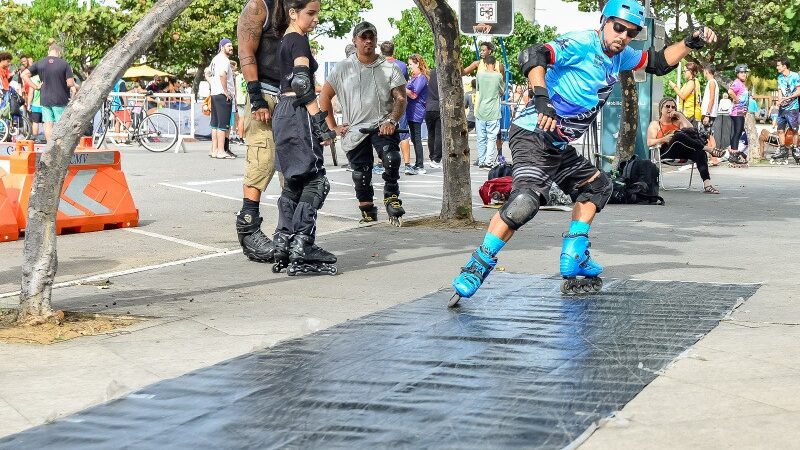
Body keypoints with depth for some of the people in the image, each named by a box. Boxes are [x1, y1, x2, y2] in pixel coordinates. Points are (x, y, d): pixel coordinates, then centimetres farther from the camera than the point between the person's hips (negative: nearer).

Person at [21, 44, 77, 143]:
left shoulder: (39, 63, 2)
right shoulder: (64, 64, -9)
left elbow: (24, 75, -1)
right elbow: (70, 83, -14)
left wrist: (36, 86, 2)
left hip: (45, 99, 3)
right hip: (60, 100, -3)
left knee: (48, 125, 8)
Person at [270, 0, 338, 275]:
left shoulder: (285, 41, 19)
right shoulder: (299, 40, -9)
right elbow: (302, 84, -19)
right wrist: (321, 123, -20)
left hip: (282, 112, 10)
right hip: (298, 114, -9)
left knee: (294, 182, 11)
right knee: (315, 180, -8)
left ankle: (283, 247, 10)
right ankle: (301, 248, -13)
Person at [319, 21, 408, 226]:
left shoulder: (389, 68, 5)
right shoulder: (342, 69, 6)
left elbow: (401, 98, -1)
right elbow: (324, 96, 9)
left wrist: (391, 121, -17)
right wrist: (333, 127, 5)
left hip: (382, 126, -1)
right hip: (354, 130, 1)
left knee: (391, 157, -28)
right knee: (361, 175, 3)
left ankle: (391, 196, -9)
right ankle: (367, 209, 23)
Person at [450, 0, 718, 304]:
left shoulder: (620, 56, 13)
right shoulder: (582, 44, -14)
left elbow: (658, 63, 27)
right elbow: (532, 56, -28)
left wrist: (691, 43, 13)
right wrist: (542, 99, -40)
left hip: (560, 146, 10)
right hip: (533, 135, -10)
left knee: (597, 186, 19)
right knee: (527, 198, -28)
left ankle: (573, 261, 22)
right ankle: (476, 269, -23)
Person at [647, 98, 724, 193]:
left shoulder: (677, 122, 31)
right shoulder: (655, 124, 18)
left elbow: (692, 130, 11)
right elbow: (649, 142, 1)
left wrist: (681, 116, 10)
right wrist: (663, 139, -16)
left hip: (682, 152, 4)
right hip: (665, 152, -4)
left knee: (700, 151, -30)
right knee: (679, 135, -34)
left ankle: (707, 184, -46)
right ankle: (710, 149, -36)